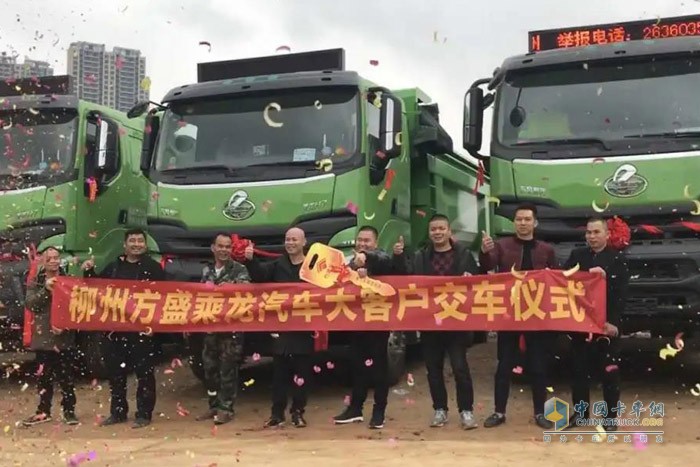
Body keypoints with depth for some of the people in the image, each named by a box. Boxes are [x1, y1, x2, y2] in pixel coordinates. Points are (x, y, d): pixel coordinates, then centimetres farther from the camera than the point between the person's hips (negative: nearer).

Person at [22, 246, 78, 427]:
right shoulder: (36, 282, 7)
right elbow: (30, 304, -6)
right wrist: (45, 289, -19)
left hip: (65, 336, -1)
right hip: (43, 335, 2)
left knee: (66, 375, 1)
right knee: (44, 375, 7)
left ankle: (69, 411, 9)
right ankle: (43, 412, 16)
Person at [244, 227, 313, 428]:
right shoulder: (277, 265, 10)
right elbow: (259, 276, -6)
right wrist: (250, 260, -25)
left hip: (304, 327, -2)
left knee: (302, 372, 5)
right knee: (279, 371, 5)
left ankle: (298, 412, 16)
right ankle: (277, 413, 12)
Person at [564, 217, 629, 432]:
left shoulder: (618, 258, -1)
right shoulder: (577, 255, 9)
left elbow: (621, 294, -7)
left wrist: (613, 321, -15)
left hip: (607, 323, -3)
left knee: (609, 372, 2)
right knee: (578, 370, 9)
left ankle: (610, 416, 12)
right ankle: (580, 412, 20)